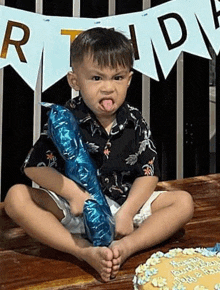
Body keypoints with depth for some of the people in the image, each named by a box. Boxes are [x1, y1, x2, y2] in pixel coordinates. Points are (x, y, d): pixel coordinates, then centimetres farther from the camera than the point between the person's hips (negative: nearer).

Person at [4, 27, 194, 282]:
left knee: (183, 202, -13)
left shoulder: (135, 123, -1)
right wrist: (72, 192, -23)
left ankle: (125, 247, -33)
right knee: (16, 197, -24)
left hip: (127, 203, 2)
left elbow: (148, 173, -3)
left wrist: (126, 213, -17)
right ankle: (86, 252, -35)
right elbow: (34, 166, -10)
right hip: (75, 209, -2)